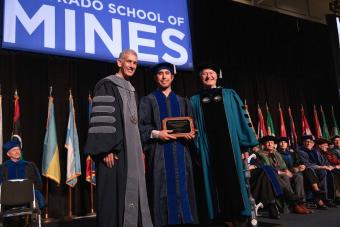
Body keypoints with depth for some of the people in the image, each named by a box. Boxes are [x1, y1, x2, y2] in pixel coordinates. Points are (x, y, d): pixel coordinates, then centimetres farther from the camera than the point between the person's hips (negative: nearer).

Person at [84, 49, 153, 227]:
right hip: (114, 150, -8)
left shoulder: (130, 89, 19)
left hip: (131, 150, 8)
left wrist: (139, 150, 16)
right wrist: (106, 150, -23)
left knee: (131, 192, 10)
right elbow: (101, 118, -15)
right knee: (114, 195, -6)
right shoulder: (106, 85, -6)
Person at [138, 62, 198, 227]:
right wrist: (156, 133, -18)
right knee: (162, 191, -4)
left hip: (180, 153, 3)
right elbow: (140, 126, -2)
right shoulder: (148, 100, 7)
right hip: (159, 153, -3)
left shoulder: (182, 101, 18)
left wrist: (191, 133, -6)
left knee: (183, 190, 4)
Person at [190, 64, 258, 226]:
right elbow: (193, 125, 6)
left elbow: (241, 117, 6)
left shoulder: (230, 95, 13)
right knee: (215, 178, 2)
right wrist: (196, 148, -6)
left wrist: (246, 143, -4)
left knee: (233, 176, 0)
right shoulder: (195, 100, 13)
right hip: (207, 144, 0)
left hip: (229, 141, 0)